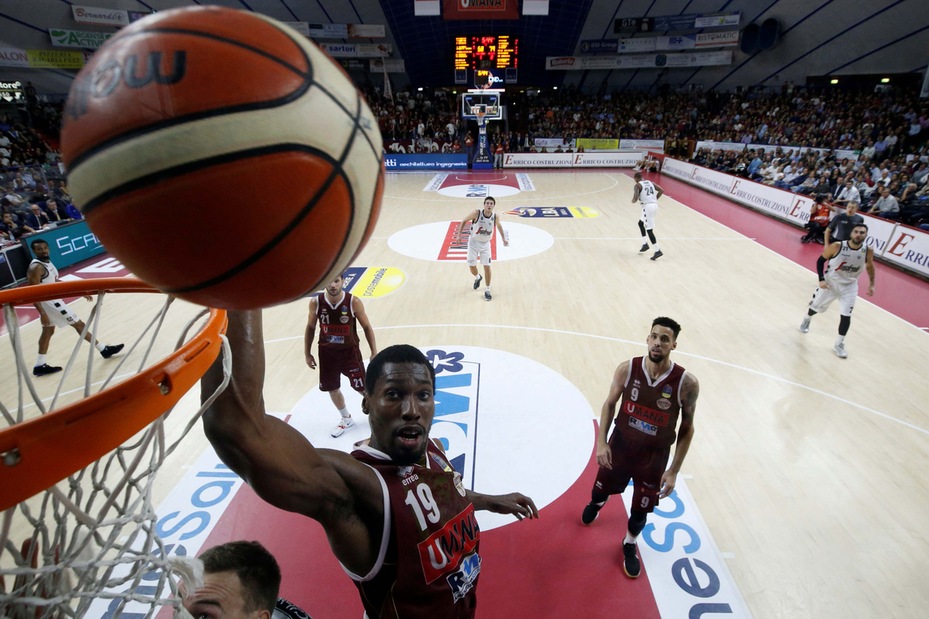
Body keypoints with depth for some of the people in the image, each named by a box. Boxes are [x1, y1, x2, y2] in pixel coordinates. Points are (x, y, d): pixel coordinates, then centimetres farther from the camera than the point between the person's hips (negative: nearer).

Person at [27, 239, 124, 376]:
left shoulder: (47, 262, 8)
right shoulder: (36, 267, -22)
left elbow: (55, 281, 19)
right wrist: (42, 313, -30)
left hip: (52, 299, 10)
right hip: (49, 302, -10)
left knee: (48, 331, 16)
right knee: (79, 324, -2)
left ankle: (40, 365, 24)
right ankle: (104, 350, 7)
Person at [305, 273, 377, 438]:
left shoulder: (354, 302, -17)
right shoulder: (315, 302, -11)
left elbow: (367, 327, -6)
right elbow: (310, 328, 4)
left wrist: (374, 353, -5)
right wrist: (307, 353, 6)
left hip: (350, 351, -3)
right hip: (327, 352, 3)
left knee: (362, 387, 2)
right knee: (332, 388, 13)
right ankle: (346, 419, 38)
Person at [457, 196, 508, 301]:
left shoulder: (495, 216, -15)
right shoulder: (477, 213, -23)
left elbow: (499, 225, 9)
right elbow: (464, 221, -8)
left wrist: (504, 238, 11)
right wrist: (459, 235, -12)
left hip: (485, 244, 1)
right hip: (473, 242, -1)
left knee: (487, 266, -5)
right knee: (471, 266, 6)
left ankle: (487, 290, 11)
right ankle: (478, 277, 42)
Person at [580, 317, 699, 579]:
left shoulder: (687, 383, -21)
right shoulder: (627, 369, -18)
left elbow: (687, 428, -8)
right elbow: (610, 404, -2)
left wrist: (674, 470, -8)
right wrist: (601, 442, -10)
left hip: (654, 456, -1)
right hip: (620, 445, 1)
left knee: (640, 510, 14)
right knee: (602, 488, 23)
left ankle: (629, 546, 48)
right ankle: (596, 504, 63)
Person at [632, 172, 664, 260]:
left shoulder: (638, 185, -3)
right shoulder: (651, 183, 17)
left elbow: (635, 199, -14)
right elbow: (661, 191, 11)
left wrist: (633, 201, 9)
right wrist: (655, 199, 18)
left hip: (647, 206, -8)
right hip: (655, 205, 8)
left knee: (649, 230, -5)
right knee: (641, 223, 27)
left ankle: (658, 251, -9)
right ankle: (645, 244, 26)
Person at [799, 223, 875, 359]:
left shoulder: (868, 251, -15)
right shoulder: (836, 246, -23)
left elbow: (870, 267, 6)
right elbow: (821, 260, -10)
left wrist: (871, 284, 11)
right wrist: (821, 279, -17)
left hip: (849, 286, 1)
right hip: (830, 282, -1)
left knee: (846, 315, -6)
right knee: (816, 306, 16)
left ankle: (839, 345, 9)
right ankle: (806, 320, 52)